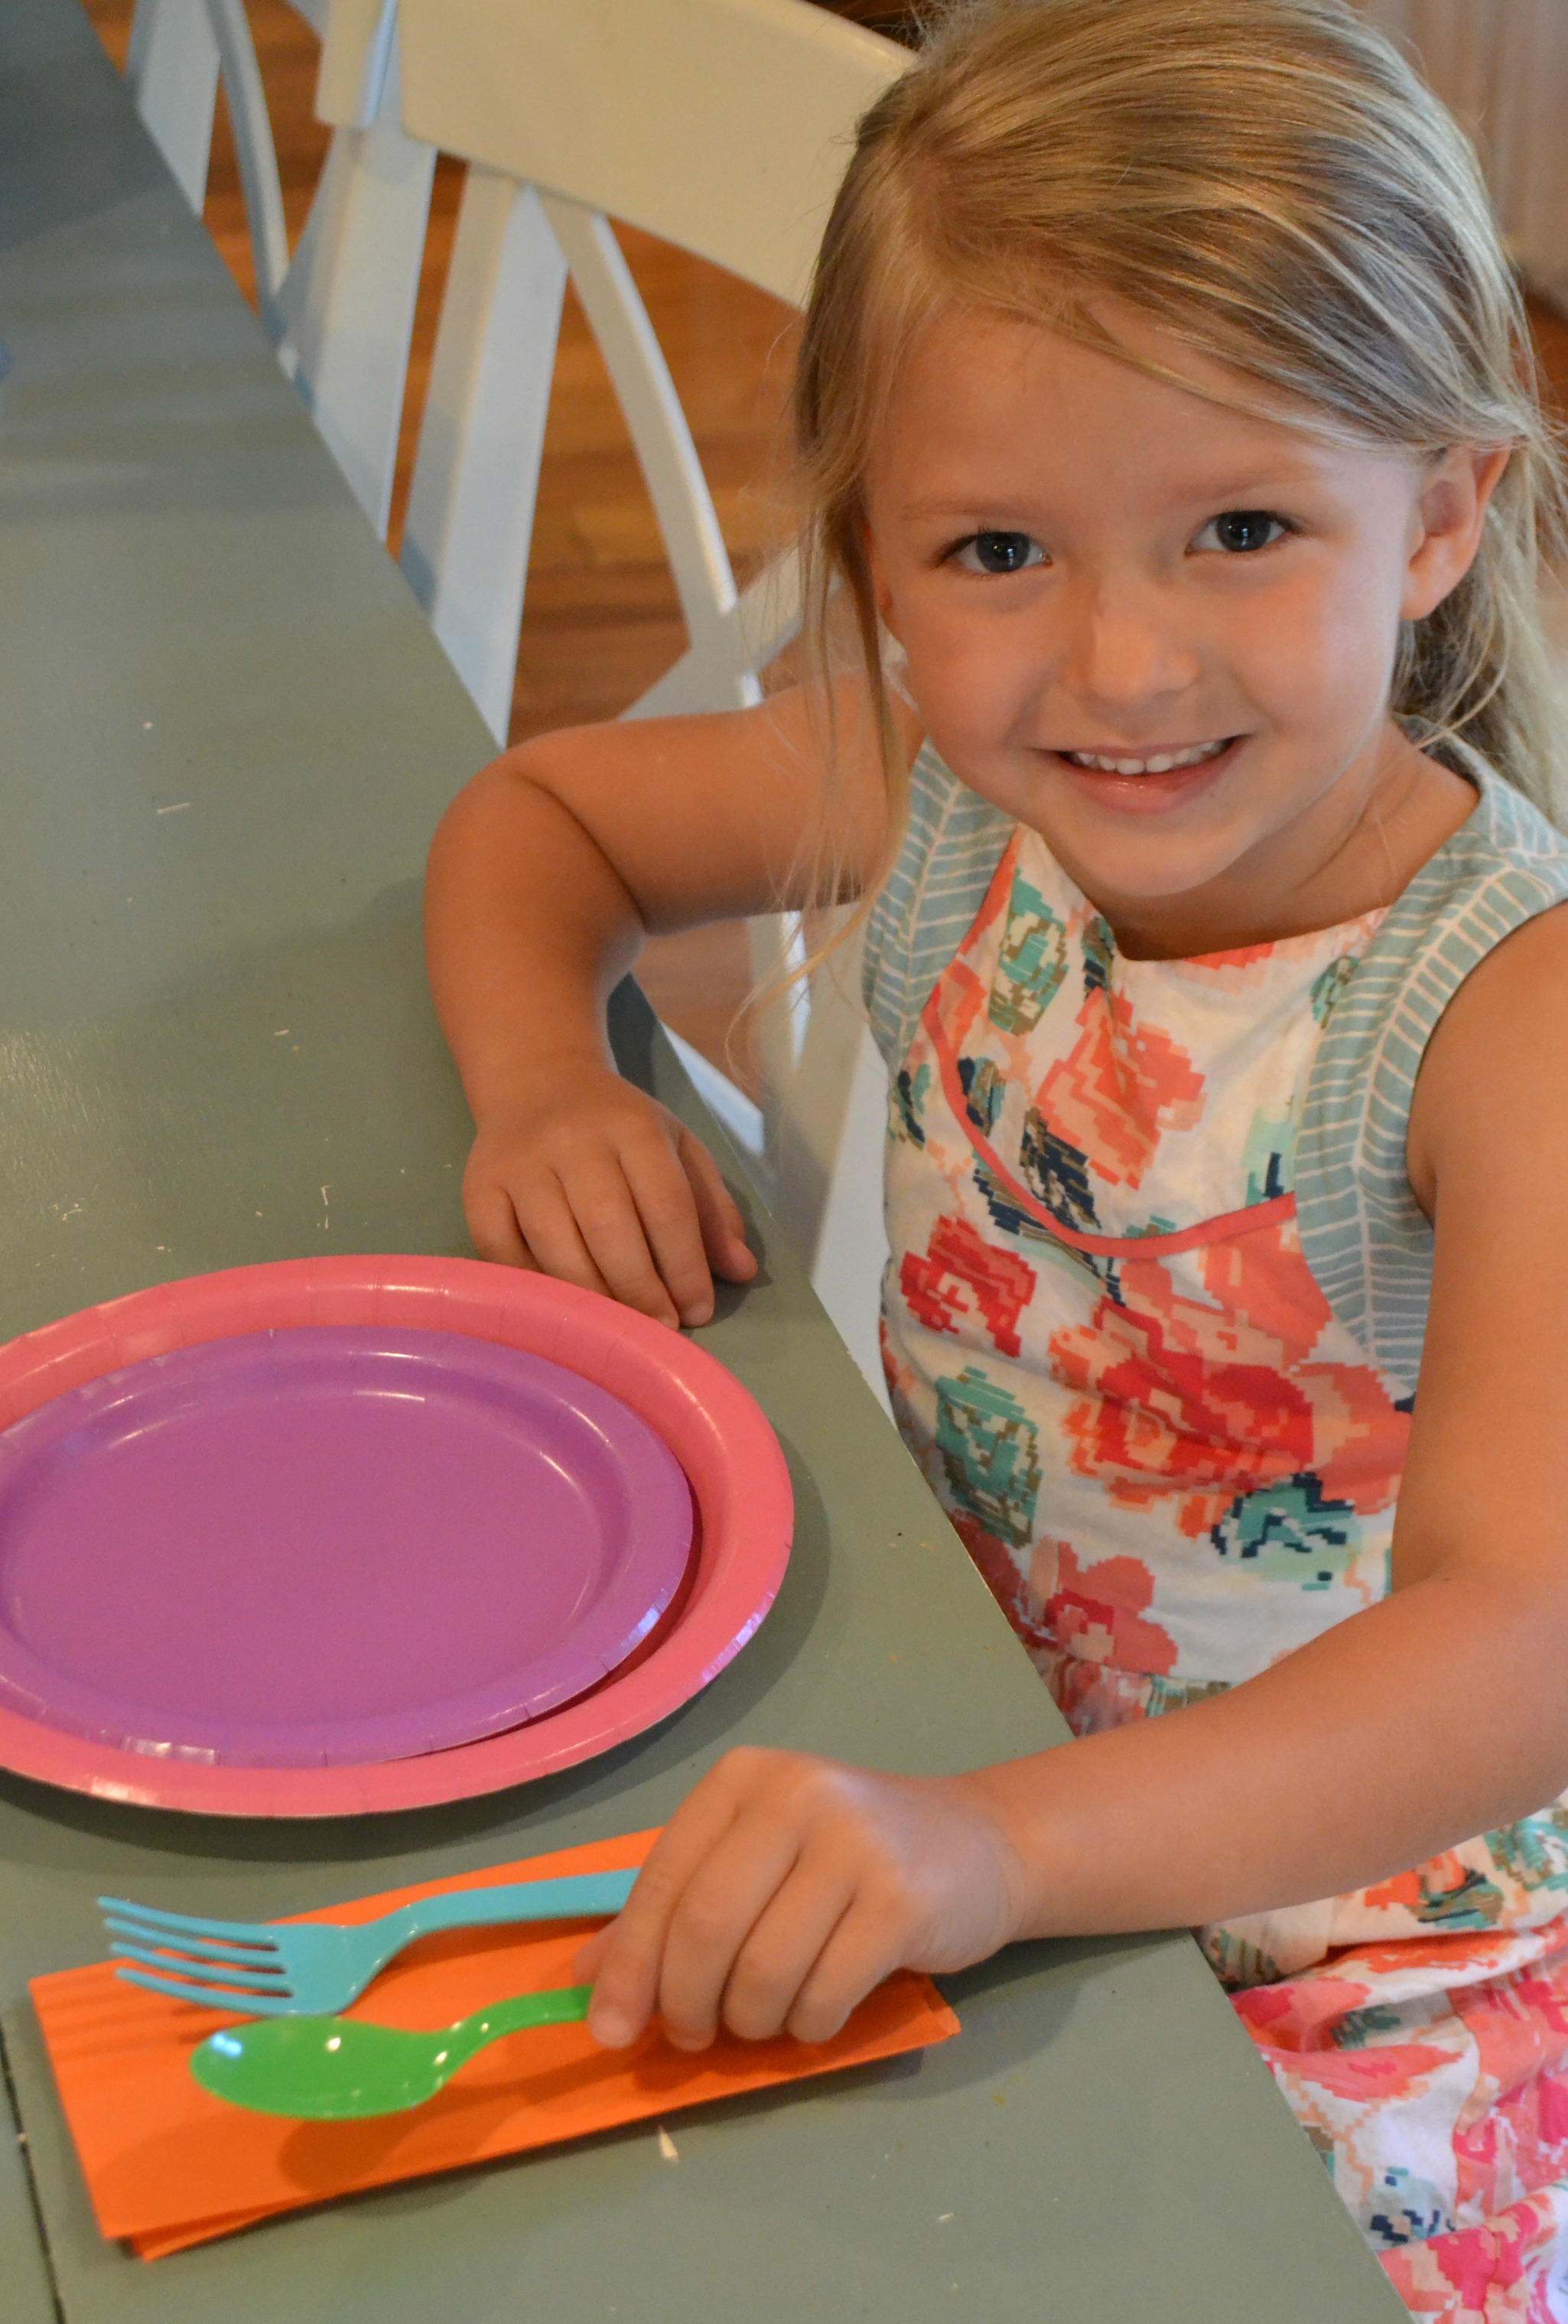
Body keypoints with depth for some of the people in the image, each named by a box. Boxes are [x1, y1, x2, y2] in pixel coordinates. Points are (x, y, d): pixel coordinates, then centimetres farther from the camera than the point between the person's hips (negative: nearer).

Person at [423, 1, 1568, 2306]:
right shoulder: (939, 788, -9)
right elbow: (534, 810, 10)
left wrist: (998, 1843, -52)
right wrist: (545, 1080, -12)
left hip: (1364, 1925, -4)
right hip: (966, 1790, 5)